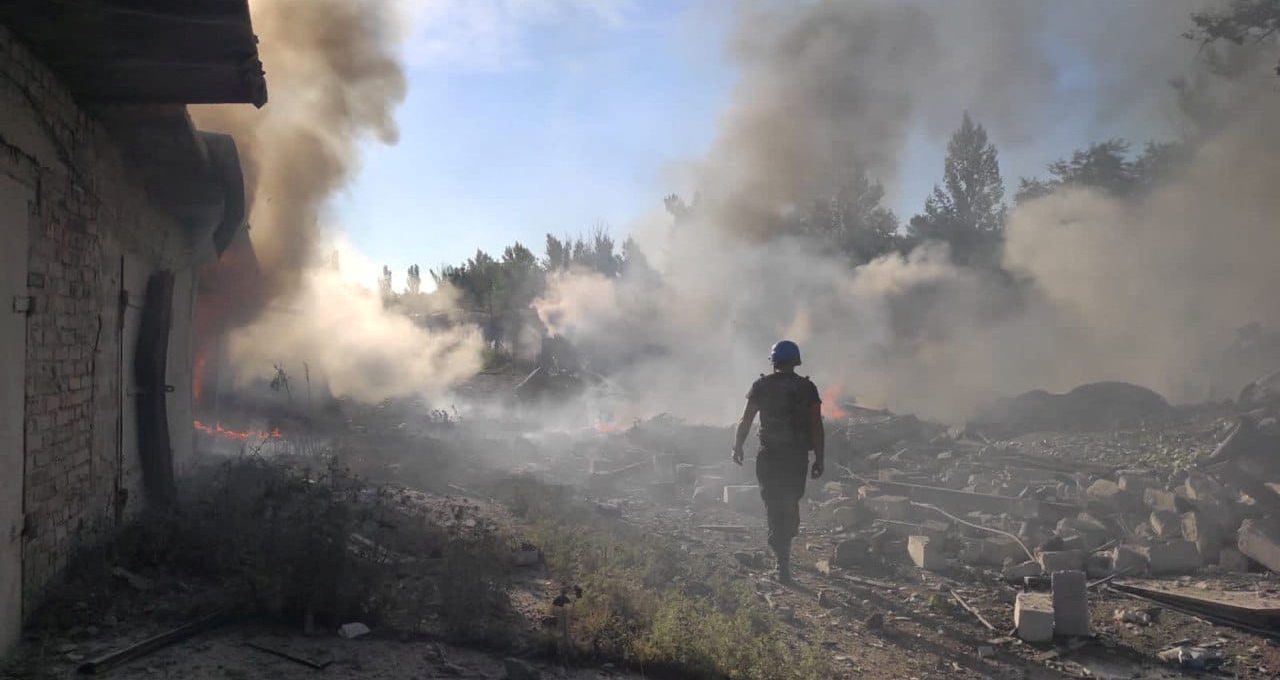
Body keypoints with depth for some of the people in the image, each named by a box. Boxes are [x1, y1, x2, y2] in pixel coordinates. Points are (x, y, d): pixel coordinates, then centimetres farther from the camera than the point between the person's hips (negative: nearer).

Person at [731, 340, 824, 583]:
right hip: (798, 457, 1)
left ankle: (784, 563, -2)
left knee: (774, 506, 4)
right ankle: (784, 548, 25)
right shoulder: (807, 388, -1)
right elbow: (817, 427, -4)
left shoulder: (761, 386, -2)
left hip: (769, 456, -1)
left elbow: (745, 421, 0)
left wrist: (737, 447, 13)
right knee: (791, 504, 20)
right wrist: (819, 460, 1)